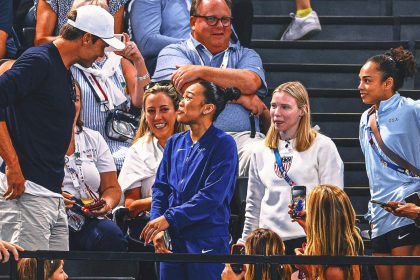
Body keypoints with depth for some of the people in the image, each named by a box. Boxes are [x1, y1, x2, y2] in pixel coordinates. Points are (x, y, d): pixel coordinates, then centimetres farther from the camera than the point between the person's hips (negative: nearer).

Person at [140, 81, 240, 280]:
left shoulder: (223, 144, -6)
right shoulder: (174, 143, 13)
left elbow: (211, 196, -14)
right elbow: (160, 187, 11)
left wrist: (169, 219, -17)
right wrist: (157, 228, -5)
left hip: (208, 243, -5)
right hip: (171, 241, 5)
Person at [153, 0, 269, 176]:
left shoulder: (246, 55, 25)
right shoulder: (174, 52, 18)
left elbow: (251, 83, 0)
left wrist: (201, 71, -4)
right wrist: (241, 98, 1)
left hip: (240, 135, 2)